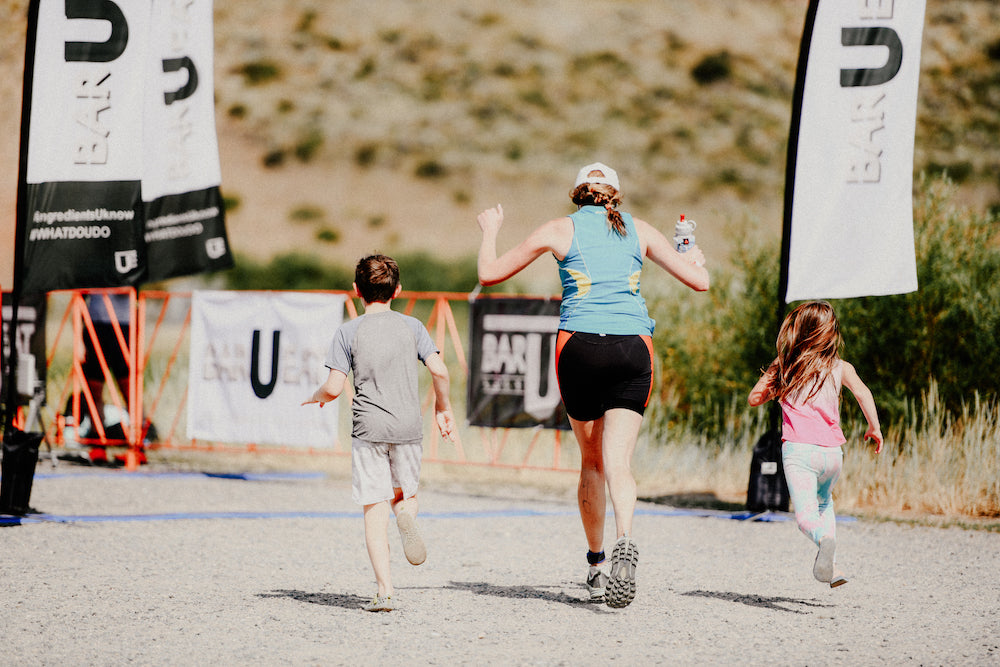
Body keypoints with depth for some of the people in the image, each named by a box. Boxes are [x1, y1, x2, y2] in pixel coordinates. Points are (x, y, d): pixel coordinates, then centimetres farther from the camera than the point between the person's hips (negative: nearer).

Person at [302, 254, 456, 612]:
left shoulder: (348, 332, 0)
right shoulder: (412, 326, 6)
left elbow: (334, 388, -5)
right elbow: (439, 370, -4)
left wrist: (317, 396, 17)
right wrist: (443, 408, 12)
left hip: (368, 428, -2)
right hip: (408, 426, 2)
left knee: (375, 511, 0)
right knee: (405, 492, 23)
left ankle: (384, 591, -9)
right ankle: (406, 512, -15)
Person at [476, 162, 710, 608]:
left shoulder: (560, 230, 8)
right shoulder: (639, 231, 12)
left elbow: (490, 273, 13)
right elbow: (699, 280, 13)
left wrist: (490, 231, 33)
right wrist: (696, 258, 36)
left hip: (579, 347, 0)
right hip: (633, 347, 0)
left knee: (591, 462, 14)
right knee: (618, 460, -7)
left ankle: (596, 564, 18)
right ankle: (625, 540, -33)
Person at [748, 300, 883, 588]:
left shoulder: (783, 367, 10)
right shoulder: (840, 367, 8)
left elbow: (754, 398, 15)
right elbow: (861, 392, -9)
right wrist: (874, 427, 0)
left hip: (797, 448, -2)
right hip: (831, 451, 2)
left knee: (806, 515, -12)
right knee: (824, 502, 29)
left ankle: (824, 539, -46)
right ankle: (828, 566, 16)